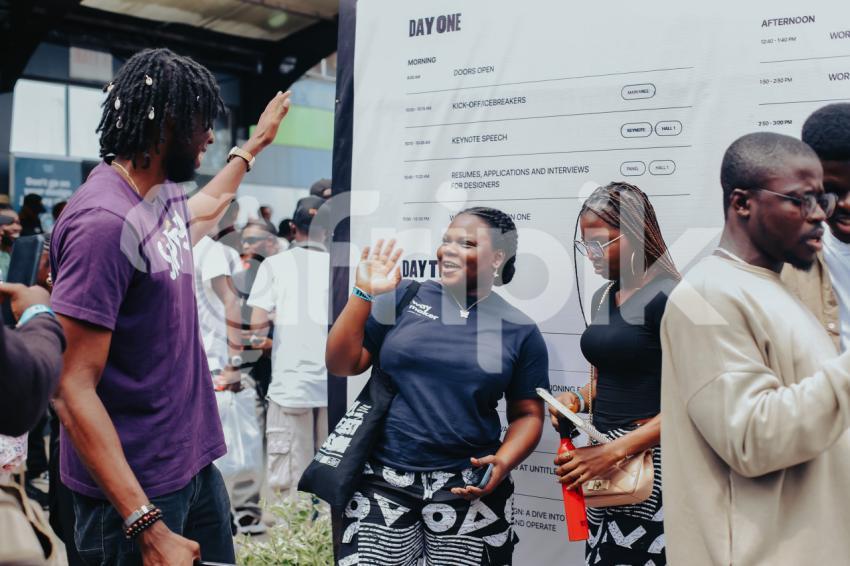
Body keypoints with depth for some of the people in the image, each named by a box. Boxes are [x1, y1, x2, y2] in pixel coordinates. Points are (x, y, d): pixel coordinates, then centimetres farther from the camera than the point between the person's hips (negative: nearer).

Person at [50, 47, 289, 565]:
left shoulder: (165, 195, 6)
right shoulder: (105, 221, -22)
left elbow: (210, 203, 33)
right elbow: (71, 390, -25)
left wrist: (256, 143, 44)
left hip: (195, 464, 9)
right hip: (138, 491, -9)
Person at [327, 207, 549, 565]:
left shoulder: (520, 330, 2)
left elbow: (527, 414, 6)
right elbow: (341, 365, 1)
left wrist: (503, 463, -12)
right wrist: (364, 294, -8)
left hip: (469, 485, 0)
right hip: (385, 480, 0)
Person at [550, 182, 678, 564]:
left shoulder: (666, 296, -12)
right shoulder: (602, 297, 11)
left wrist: (614, 451, -22)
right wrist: (578, 399, 2)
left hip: (648, 459, -7)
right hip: (603, 459, 7)